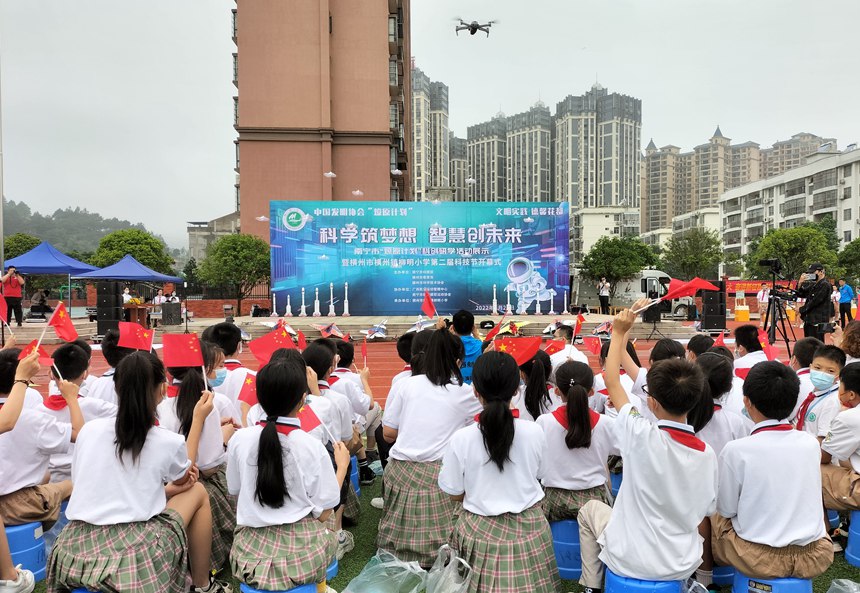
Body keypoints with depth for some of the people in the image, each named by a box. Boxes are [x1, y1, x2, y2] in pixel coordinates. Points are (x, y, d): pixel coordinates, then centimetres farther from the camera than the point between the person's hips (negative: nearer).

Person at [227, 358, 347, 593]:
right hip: (301, 555, -2)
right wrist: (342, 465, 1)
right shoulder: (312, 446, -18)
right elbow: (323, 513, -10)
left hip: (250, 554, 3)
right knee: (329, 537, 31)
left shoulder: (239, 439, -11)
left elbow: (235, 490, 6)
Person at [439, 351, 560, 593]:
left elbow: (455, 495, -5)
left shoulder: (461, 439, -17)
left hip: (482, 531, -2)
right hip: (529, 528, 2)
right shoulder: (534, 432, -12)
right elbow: (539, 476, 6)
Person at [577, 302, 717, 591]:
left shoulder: (643, 437, -26)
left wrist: (619, 333, -3)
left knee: (590, 509, 23)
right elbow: (706, 510, 0)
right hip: (683, 566, 5)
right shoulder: (707, 454, -13)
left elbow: (611, 382, -13)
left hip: (630, 563, -4)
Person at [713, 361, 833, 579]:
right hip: (814, 558, 4)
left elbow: (726, 510, -7)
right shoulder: (811, 444, -5)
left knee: (713, 516, 21)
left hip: (759, 559, -4)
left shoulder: (736, 450, -18)